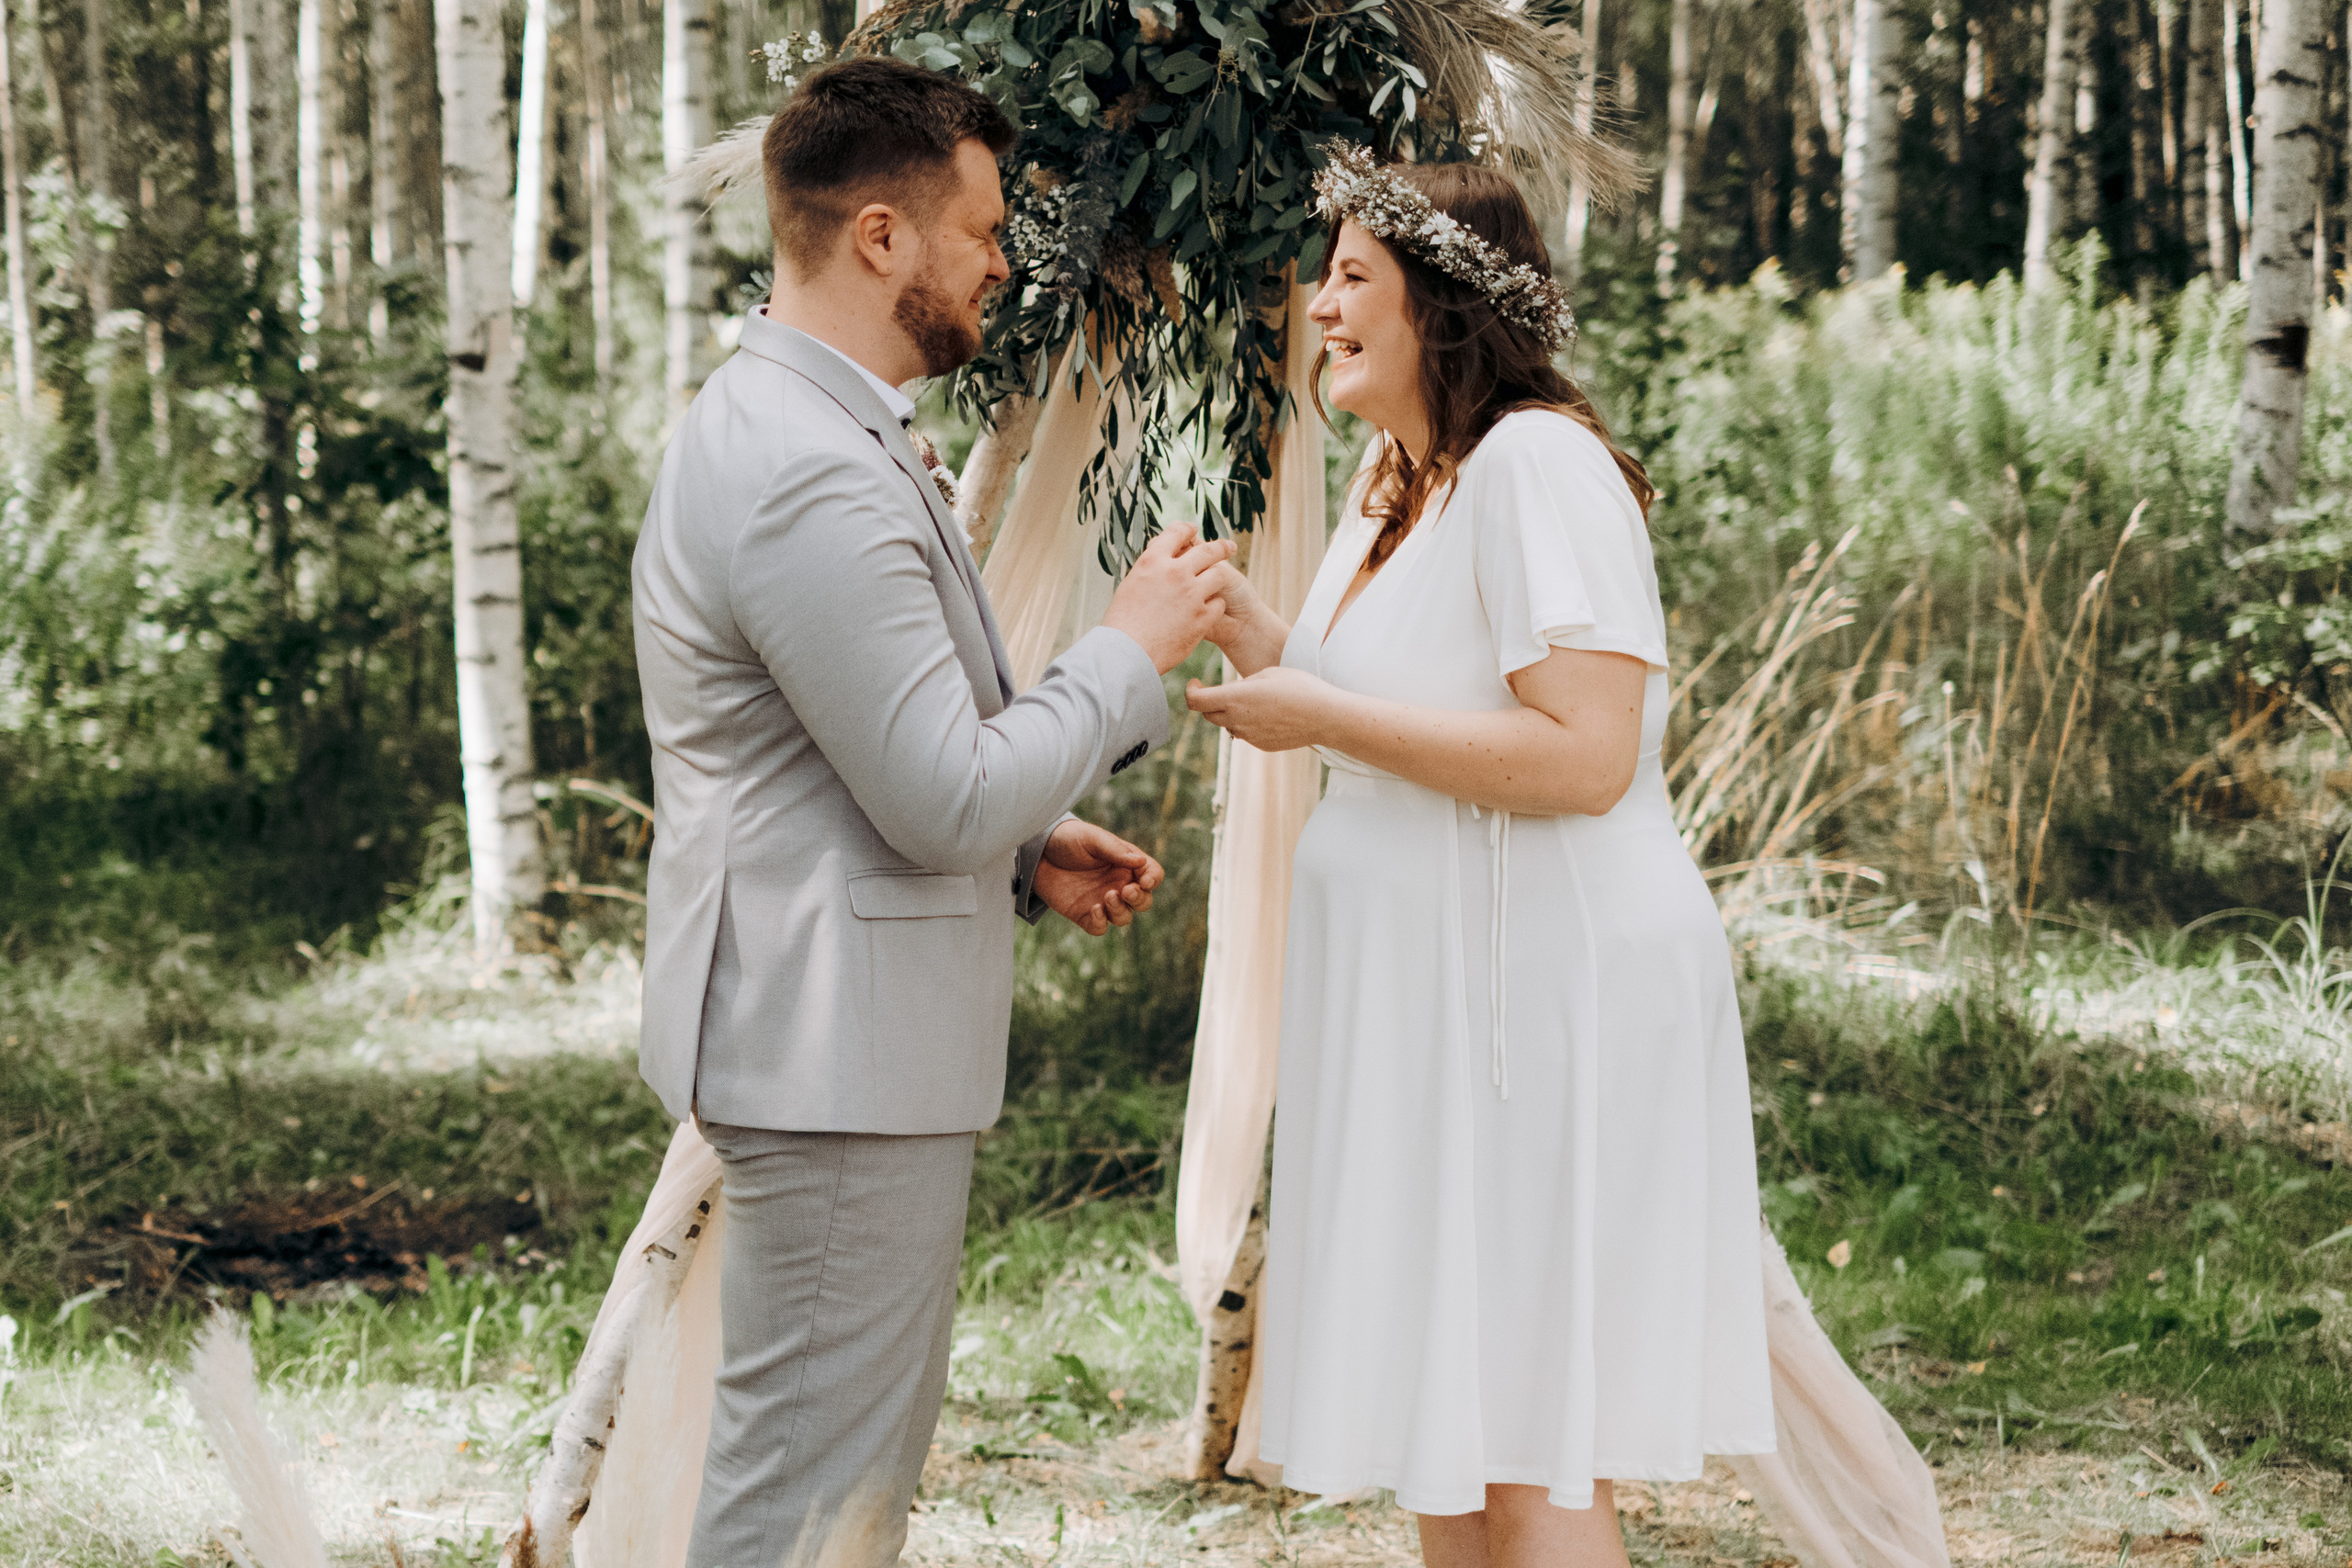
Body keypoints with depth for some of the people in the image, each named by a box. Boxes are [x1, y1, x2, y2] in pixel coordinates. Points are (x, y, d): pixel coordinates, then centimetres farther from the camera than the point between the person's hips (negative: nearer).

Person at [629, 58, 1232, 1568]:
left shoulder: (794, 430, 15)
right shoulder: (810, 476, -21)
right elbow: (944, 794, -22)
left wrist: (1031, 851, 13)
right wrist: (1129, 652, -9)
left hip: (859, 1031, 11)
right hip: (838, 1047, -11)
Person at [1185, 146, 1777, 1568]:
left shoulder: (1539, 462, -16)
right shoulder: (1399, 479, 15)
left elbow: (1583, 755, -25)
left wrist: (1323, 716, -19)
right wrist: (1252, 635, 6)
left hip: (1544, 1002, -10)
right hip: (1431, 1003, 10)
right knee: (1443, 1449, 14)